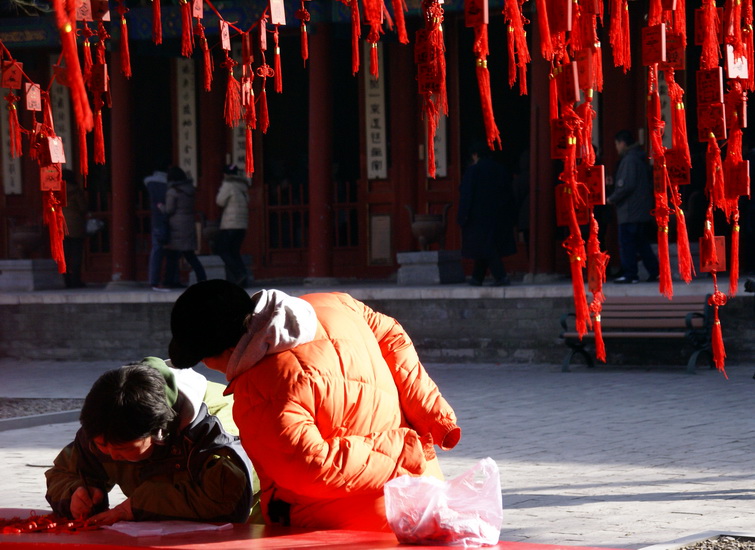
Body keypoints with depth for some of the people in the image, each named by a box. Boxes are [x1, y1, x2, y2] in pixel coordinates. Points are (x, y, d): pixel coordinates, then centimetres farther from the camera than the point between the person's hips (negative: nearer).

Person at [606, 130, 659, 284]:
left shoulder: (629, 160, -14)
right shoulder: (640, 158, 16)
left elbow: (626, 186, -22)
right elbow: (650, 184, 21)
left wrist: (612, 199, -8)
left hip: (630, 211, -10)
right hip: (644, 210, 10)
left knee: (626, 243, -4)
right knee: (642, 243, 14)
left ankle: (629, 275, -4)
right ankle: (655, 271, 10)